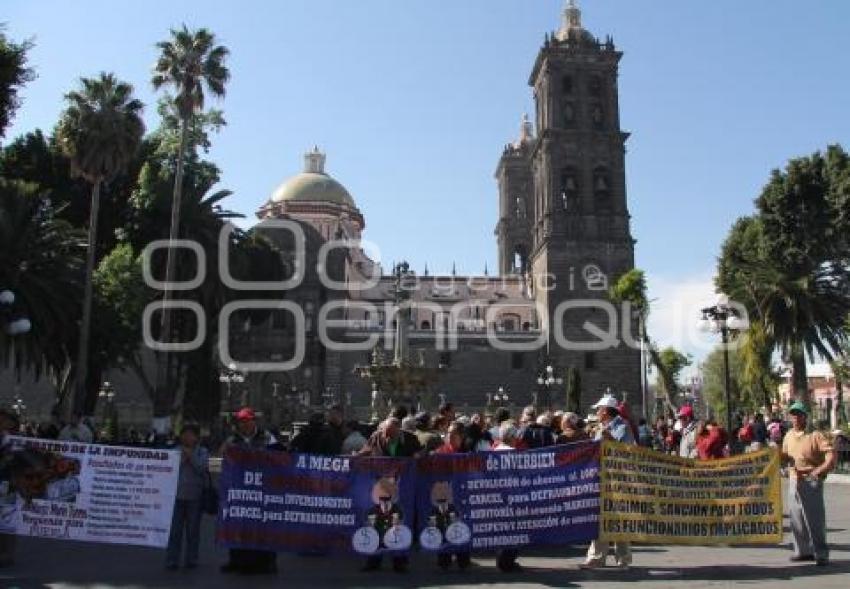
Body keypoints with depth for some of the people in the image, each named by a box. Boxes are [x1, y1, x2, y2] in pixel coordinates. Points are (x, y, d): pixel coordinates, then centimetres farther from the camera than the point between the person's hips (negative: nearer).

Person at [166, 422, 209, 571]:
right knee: (175, 530, 0)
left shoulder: (202, 452, 5)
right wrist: (182, 458, -10)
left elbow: (203, 469, -7)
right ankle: (171, 561, 6)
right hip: (177, 495, 1)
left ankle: (191, 560, 16)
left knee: (193, 529, 7)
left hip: (195, 497, 0)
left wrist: (191, 456, -12)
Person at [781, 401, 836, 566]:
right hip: (794, 480, 7)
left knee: (815, 518, -5)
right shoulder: (788, 436, 11)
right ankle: (803, 550, 22)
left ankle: (821, 554, 4)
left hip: (811, 481, -7)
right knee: (796, 518, 11)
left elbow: (830, 452, -16)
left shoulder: (815, 435, -9)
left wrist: (821, 470, -22)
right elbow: (785, 455, 21)